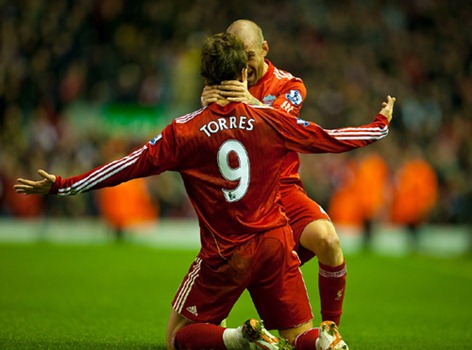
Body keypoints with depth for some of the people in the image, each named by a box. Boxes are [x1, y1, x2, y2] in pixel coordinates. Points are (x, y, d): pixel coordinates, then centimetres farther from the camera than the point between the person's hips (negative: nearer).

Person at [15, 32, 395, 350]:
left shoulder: (185, 131, -6)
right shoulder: (270, 120, -1)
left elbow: (129, 166, -5)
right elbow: (330, 139, 9)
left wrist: (60, 185, 1)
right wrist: (381, 124, 27)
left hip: (223, 256, -2)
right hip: (275, 242, 2)